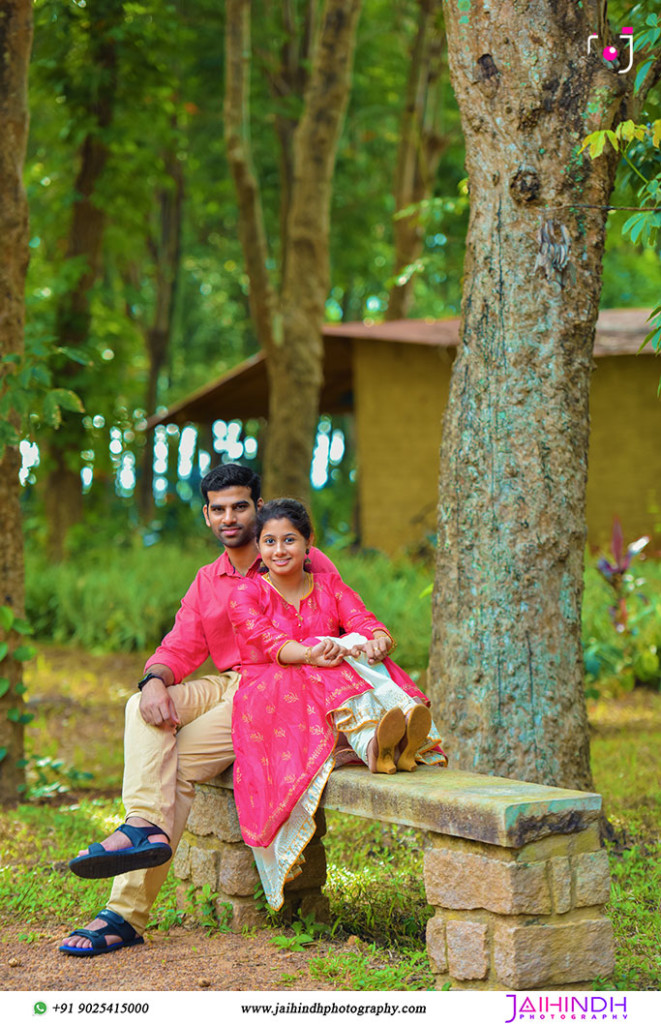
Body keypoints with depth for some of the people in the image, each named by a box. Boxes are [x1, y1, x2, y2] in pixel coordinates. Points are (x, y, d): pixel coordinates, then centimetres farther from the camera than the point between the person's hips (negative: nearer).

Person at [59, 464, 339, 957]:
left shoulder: (308, 565, 4)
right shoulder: (206, 582, 21)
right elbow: (179, 648, 10)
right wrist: (155, 681, -12)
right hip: (224, 687, 6)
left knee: (179, 762, -25)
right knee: (144, 708, -24)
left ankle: (128, 913, -27)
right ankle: (146, 826, -44)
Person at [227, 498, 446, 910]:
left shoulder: (330, 587, 16)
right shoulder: (246, 594, 5)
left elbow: (369, 625, -3)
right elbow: (270, 643, -15)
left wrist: (377, 643, -29)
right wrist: (311, 654, -37)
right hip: (268, 698, -3)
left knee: (357, 654, -28)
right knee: (329, 675, -34)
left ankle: (395, 737, -56)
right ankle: (373, 742, -62)